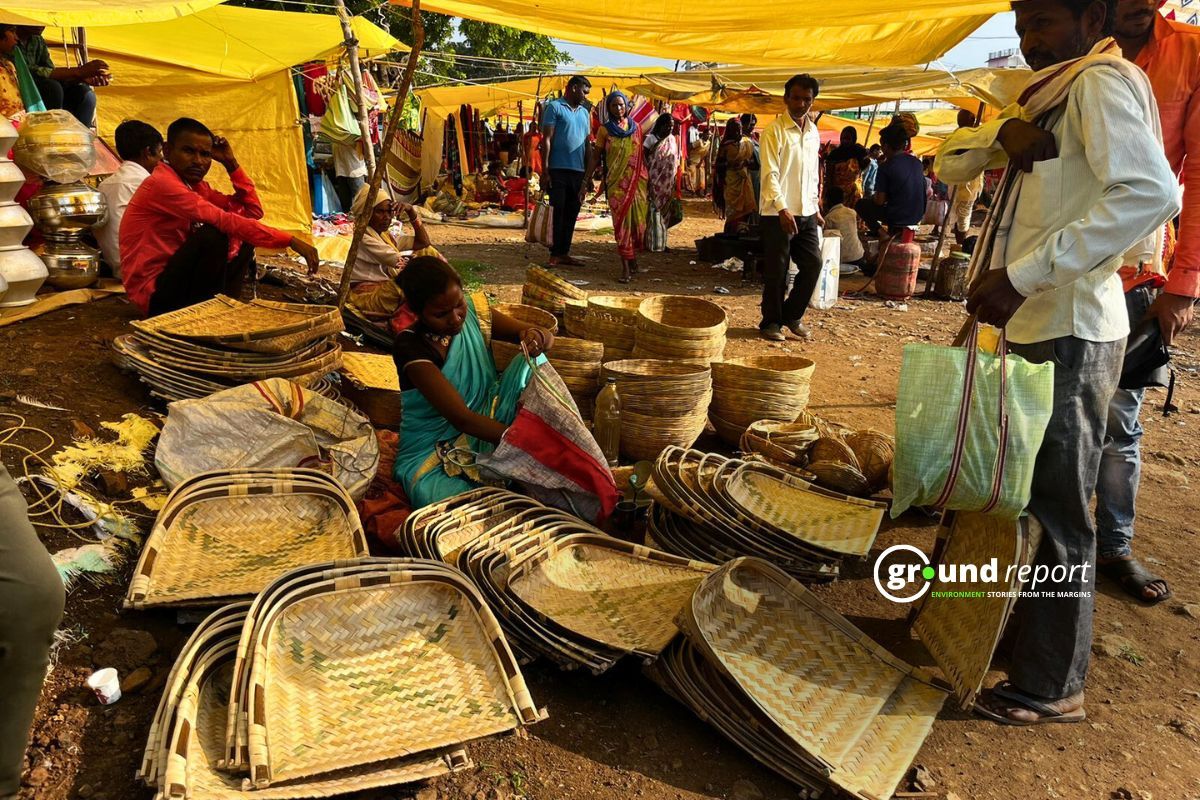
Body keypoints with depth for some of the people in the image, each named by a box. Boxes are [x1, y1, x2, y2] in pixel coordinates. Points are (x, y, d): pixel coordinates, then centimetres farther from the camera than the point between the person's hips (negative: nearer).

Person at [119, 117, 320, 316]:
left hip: (176, 277, 9)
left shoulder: (195, 185, 10)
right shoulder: (162, 183, -18)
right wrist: (290, 241, -31)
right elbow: (225, 221, -28)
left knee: (244, 237, 10)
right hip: (153, 293, -9)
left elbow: (253, 211, 9)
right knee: (212, 235, -28)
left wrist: (231, 163, 1)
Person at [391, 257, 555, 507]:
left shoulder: (474, 311, -5)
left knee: (530, 362, -17)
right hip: (432, 452, -5)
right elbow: (461, 418, -28)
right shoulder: (411, 346, -20)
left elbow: (547, 337, 0)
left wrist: (538, 337, -26)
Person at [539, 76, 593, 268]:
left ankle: (564, 253, 15)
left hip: (578, 171, 6)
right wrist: (545, 170, -11)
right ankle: (554, 255, 1)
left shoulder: (585, 113, 19)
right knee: (558, 212, -4)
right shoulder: (554, 107, 1)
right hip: (558, 170, -6)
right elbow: (546, 140, -5)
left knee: (572, 213, 7)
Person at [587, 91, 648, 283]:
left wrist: (648, 180, 11)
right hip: (616, 182, -2)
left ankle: (633, 259, 22)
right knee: (622, 222, -4)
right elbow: (595, 155, 3)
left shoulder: (636, 128, 9)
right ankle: (626, 267, -3)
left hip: (637, 181, 2)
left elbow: (642, 155, 13)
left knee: (636, 220, 4)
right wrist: (587, 178, -4)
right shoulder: (604, 130, 4)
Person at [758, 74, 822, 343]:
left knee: (813, 264, 5)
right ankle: (771, 322, 14)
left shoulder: (813, 132, 14)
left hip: (806, 212, 7)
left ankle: (792, 315, 22)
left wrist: (815, 207, 17)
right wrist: (783, 208, -24)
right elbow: (770, 174, -15)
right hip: (778, 213, -6)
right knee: (776, 271, 0)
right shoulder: (774, 131, -8)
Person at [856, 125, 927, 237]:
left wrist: (874, 197, 9)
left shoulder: (886, 167, -16)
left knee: (861, 204, 12)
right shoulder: (917, 162, 3)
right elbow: (926, 193, 15)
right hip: (917, 217, 7)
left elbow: (880, 201, -15)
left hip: (897, 218, -7)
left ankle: (878, 232, 3)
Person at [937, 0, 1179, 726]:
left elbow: (1151, 193, -27)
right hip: (1036, 329, 9)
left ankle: (1051, 689, 12)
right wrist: (1004, 133, -6)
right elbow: (951, 162, 14)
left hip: (1070, 335, -9)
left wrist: (1023, 275, -30)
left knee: (1057, 514, -1)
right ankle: (1023, 637, 35)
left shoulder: (1102, 82, -10)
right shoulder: (1054, 98, 19)